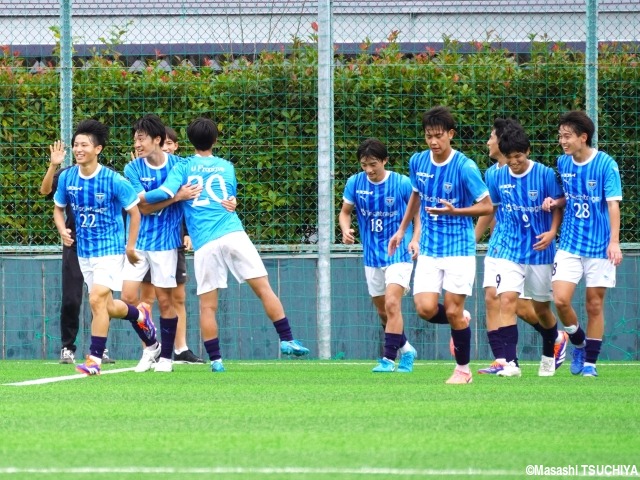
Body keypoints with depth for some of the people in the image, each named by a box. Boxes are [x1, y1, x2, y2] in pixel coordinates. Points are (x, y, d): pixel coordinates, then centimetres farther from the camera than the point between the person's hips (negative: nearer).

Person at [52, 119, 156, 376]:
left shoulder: (114, 180, -16)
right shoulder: (67, 177, -3)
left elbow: (134, 212, -5)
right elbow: (58, 208, 13)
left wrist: (130, 247, -4)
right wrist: (62, 229, -7)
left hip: (110, 249, -6)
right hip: (83, 250, 6)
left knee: (97, 300, -19)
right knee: (108, 307, 15)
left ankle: (94, 359, -12)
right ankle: (139, 315, 47)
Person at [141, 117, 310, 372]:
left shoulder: (183, 168, 8)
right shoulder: (227, 167, 18)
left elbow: (165, 193, -8)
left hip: (204, 244, -1)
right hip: (233, 234, 1)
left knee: (207, 305, 4)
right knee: (263, 288, 1)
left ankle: (215, 359, 2)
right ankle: (287, 340, -5)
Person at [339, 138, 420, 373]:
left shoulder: (402, 183, -12)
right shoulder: (355, 183, -3)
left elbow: (418, 213, 1)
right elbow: (345, 212, 9)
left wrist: (415, 239, -14)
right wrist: (346, 230, -12)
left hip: (399, 254, -5)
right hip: (372, 255, 5)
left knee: (392, 305, -18)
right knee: (383, 311, 12)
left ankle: (389, 358, -15)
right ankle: (405, 349, 33)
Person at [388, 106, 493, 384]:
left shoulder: (465, 167, -14)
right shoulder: (418, 162, 2)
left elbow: (487, 206, -9)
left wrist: (455, 211, -23)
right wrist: (402, 230, 24)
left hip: (459, 248, -4)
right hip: (429, 249, 4)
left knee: (453, 311, -5)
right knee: (426, 308, -10)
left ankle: (463, 369, 13)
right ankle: (460, 322, 23)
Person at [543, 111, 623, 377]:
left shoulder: (606, 164, -12)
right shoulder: (562, 163, 4)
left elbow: (613, 204, -16)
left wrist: (614, 242, -25)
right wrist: (554, 203, -4)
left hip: (599, 247, -4)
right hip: (569, 243, 4)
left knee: (594, 305, 3)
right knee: (560, 299, -9)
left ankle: (590, 363, 15)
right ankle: (579, 344, 17)